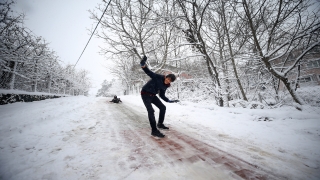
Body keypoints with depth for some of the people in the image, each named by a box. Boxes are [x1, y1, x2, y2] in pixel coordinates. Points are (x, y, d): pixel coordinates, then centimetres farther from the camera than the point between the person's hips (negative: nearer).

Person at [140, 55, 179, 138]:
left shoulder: (165, 86, 1)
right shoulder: (158, 77, -18)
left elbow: (162, 95, 7)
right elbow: (148, 72, -25)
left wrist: (170, 101, -3)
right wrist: (143, 65, -44)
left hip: (153, 95, 8)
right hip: (145, 94, -8)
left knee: (163, 107, 10)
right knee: (151, 111, -20)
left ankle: (160, 124, 27)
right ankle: (154, 131, -13)